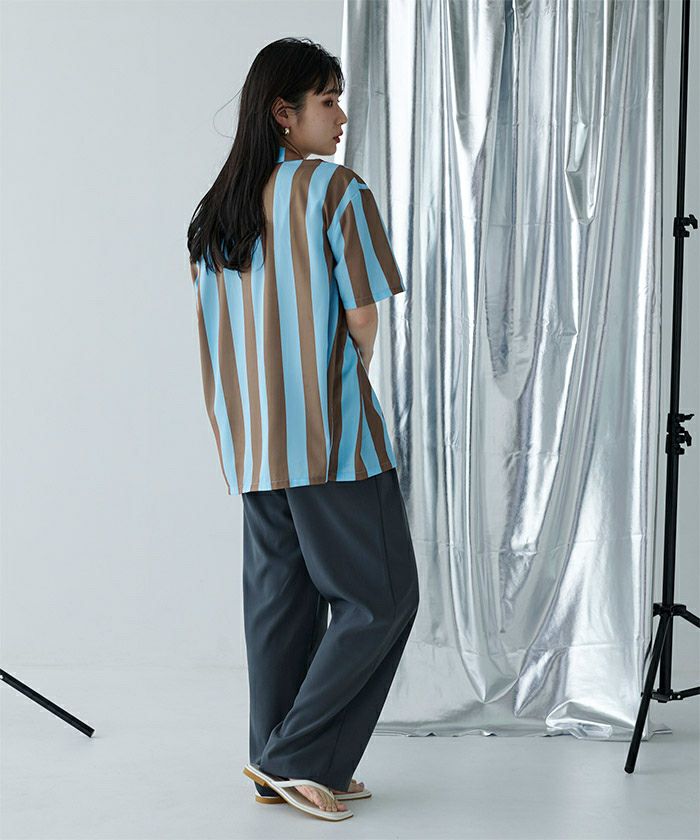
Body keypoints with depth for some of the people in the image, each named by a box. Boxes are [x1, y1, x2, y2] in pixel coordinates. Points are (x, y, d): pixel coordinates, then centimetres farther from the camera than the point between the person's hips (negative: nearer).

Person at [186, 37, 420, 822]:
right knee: (380, 596, 2)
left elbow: (219, 331, 12)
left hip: (251, 442, 7)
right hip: (333, 435, -7)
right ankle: (298, 755, 1)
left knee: (279, 600, 12)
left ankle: (278, 770, 17)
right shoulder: (336, 190, -8)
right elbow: (365, 323, -8)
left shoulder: (212, 212, 12)